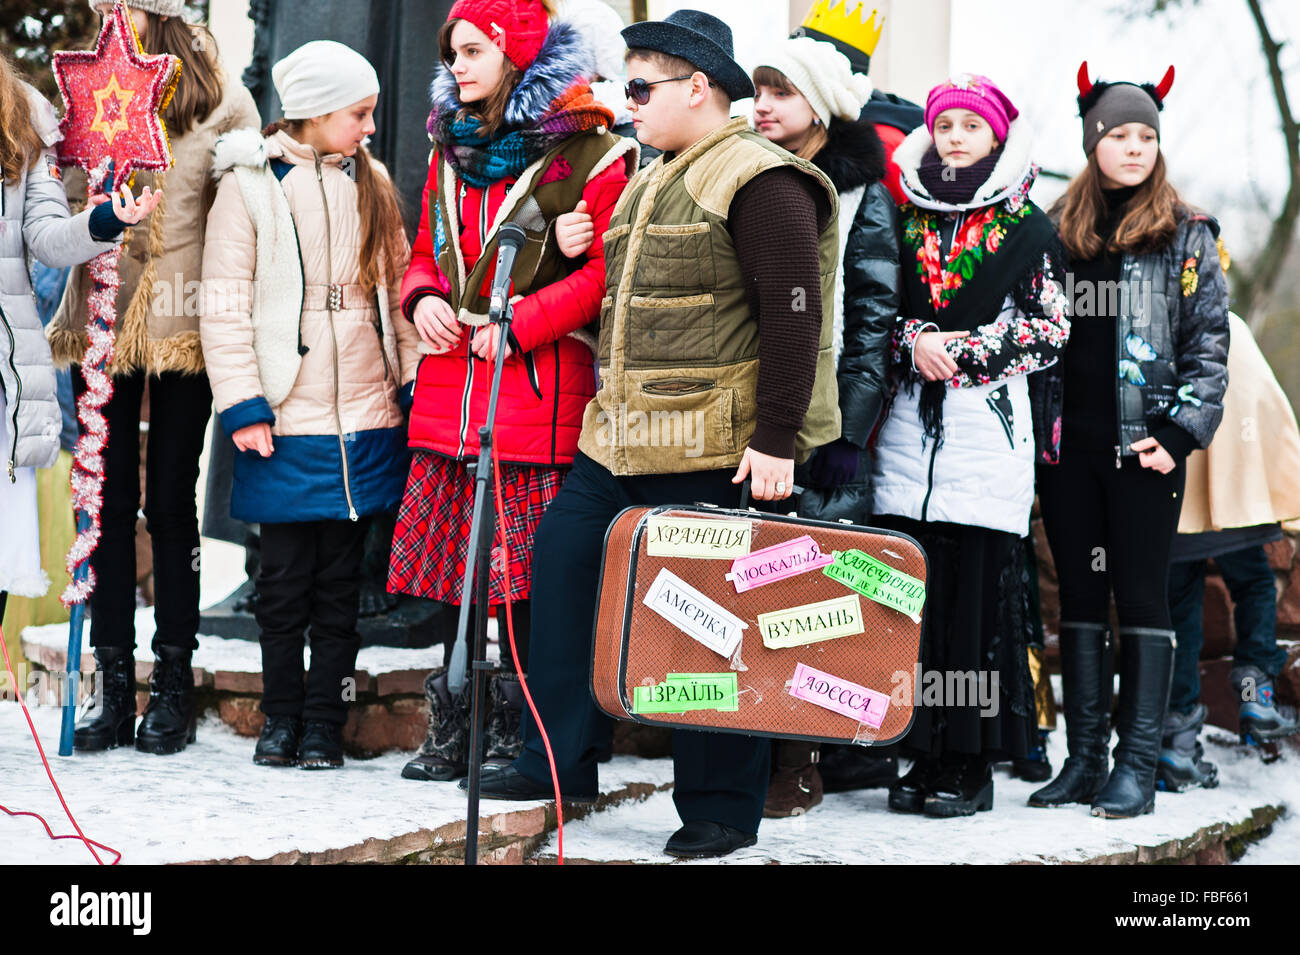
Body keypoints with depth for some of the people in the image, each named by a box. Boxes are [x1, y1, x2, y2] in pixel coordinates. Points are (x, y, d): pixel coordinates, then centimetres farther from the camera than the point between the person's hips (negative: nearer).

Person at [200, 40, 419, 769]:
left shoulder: (371, 182, 11)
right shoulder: (251, 182, -2)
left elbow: (397, 288, 15)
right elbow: (224, 302, -4)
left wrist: (414, 383, 7)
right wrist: (242, 405, -10)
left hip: (365, 420, 3)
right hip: (285, 421, -3)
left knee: (341, 579, 5)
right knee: (285, 577, 3)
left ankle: (326, 722, 12)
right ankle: (283, 716, 16)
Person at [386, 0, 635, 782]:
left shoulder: (587, 152, -5)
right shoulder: (453, 147, 17)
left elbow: (606, 272, -11)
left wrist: (517, 325, -15)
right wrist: (422, 297, 5)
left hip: (539, 391, -6)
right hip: (449, 387, 7)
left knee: (531, 572, -3)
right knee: (452, 570, 9)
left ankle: (522, 734, 7)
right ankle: (454, 734, 19)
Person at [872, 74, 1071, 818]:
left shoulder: (1029, 228, 5)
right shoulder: (906, 220, 14)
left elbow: (1052, 329, 0)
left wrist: (963, 347, -8)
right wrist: (914, 340, -6)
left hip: (991, 428, -3)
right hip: (911, 425, 3)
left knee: (980, 589, -6)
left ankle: (973, 764, 0)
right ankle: (925, 755, 7)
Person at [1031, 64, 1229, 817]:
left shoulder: (1188, 237, 3)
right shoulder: (1059, 232, 11)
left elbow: (1210, 341, -1)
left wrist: (1180, 432, -10)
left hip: (1143, 449, -4)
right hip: (1068, 445, 4)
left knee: (1143, 598, -2)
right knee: (1080, 597, 7)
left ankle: (1137, 765, 0)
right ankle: (1084, 757, 12)